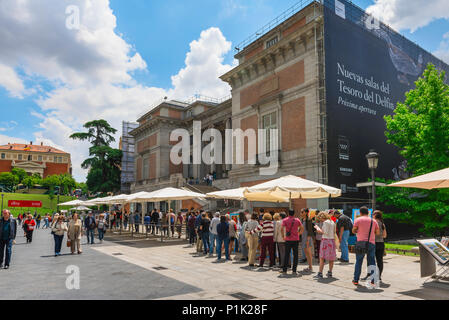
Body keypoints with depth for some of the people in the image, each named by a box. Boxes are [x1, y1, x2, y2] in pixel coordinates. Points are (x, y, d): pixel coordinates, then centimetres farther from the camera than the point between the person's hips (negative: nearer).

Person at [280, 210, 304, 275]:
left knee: (286, 255, 6)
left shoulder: (285, 220, -2)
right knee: (295, 255, 7)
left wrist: (283, 236, 0)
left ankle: (284, 270, 8)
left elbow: (282, 229, -12)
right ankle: (294, 270, 7)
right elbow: (302, 228, 4)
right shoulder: (297, 220, 3)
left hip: (288, 240, -1)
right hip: (296, 240, 1)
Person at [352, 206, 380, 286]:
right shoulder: (374, 221, 9)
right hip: (371, 243, 2)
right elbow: (378, 233, 9)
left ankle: (356, 280, 9)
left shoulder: (358, 220, 0)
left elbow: (353, 231, 1)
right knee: (372, 262, 9)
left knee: (358, 262, 5)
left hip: (361, 243, -2)